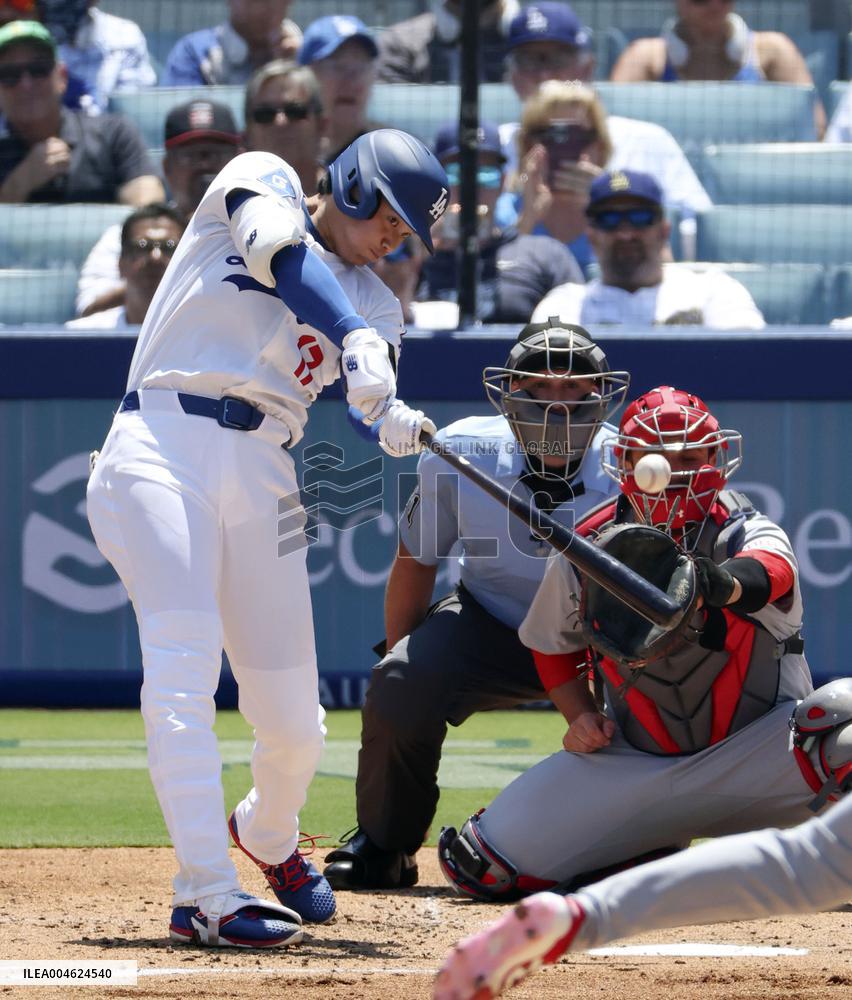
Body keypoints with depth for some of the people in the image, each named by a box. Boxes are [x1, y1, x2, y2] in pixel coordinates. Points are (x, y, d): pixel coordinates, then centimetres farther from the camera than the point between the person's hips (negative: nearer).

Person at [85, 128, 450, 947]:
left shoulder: (375, 303, 19)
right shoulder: (262, 182, 7)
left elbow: (371, 403, 1)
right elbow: (277, 247, -15)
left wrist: (393, 421, -24)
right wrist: (352, 336, -31)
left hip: (262, 476, 5)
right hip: (161, 446, -5)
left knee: (293, 721, 2)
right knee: (183, 660, -22)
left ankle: (269, 833, 36)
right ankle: (205, 895, -26)